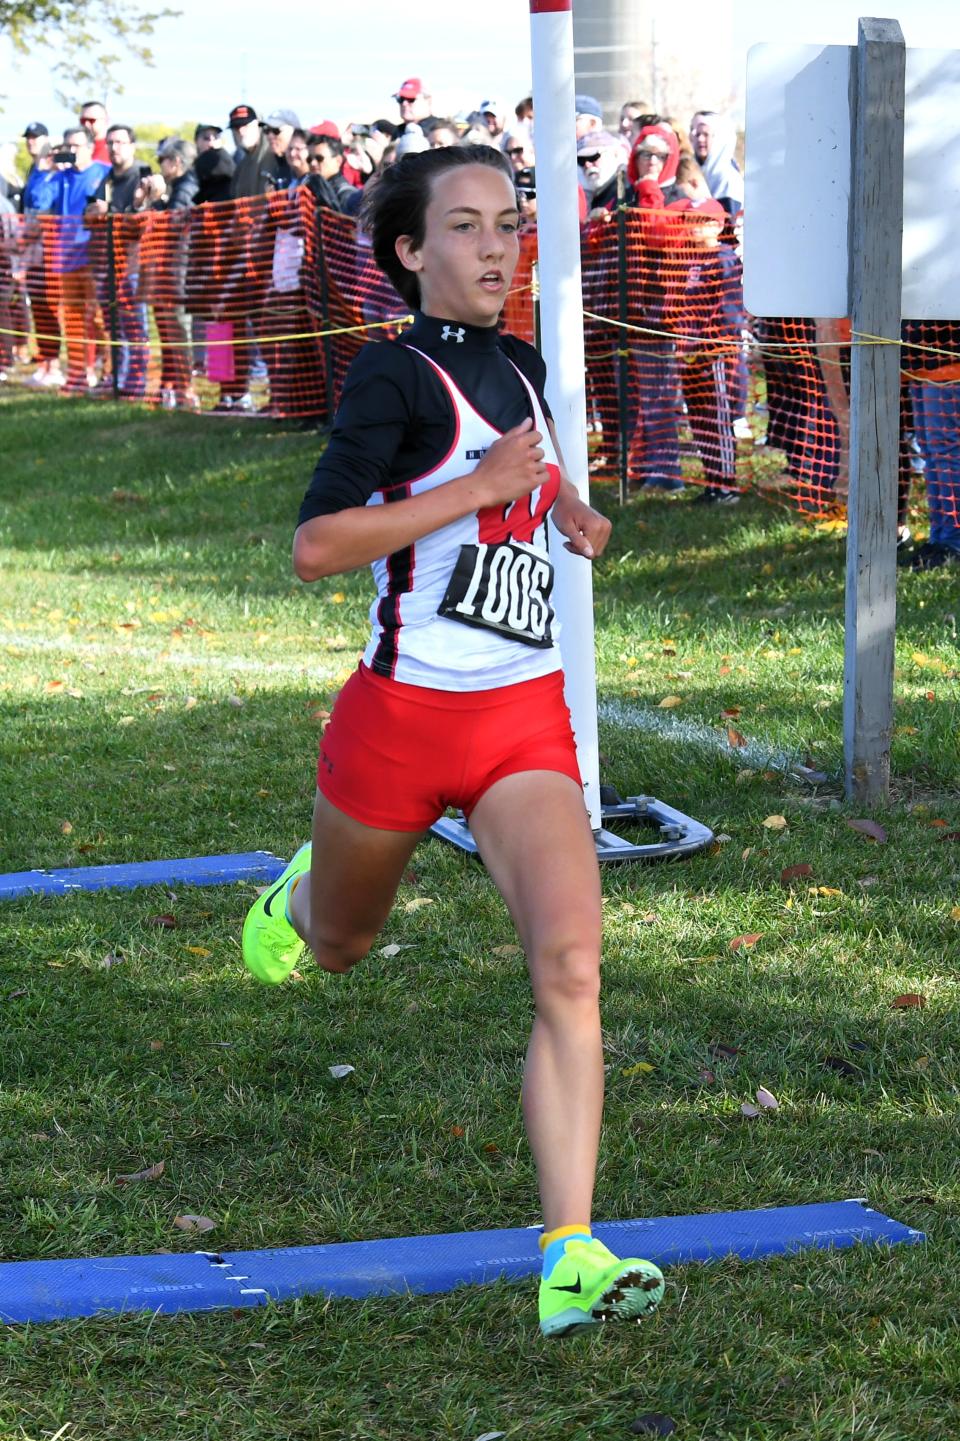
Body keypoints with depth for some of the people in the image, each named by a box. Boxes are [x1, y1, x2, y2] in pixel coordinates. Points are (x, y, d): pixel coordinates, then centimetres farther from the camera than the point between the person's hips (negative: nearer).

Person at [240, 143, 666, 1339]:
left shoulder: (520, 366, 9)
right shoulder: (393, 374, -12)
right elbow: (313, 547, -22)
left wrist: (571, 506, 13)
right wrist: (480, 488, -23)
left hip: (526, 722, 4)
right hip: (403, 714, -4)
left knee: (570, 966, -17)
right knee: (336, 948, 21)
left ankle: (571, 1259, -20)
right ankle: (301, 890, 61)